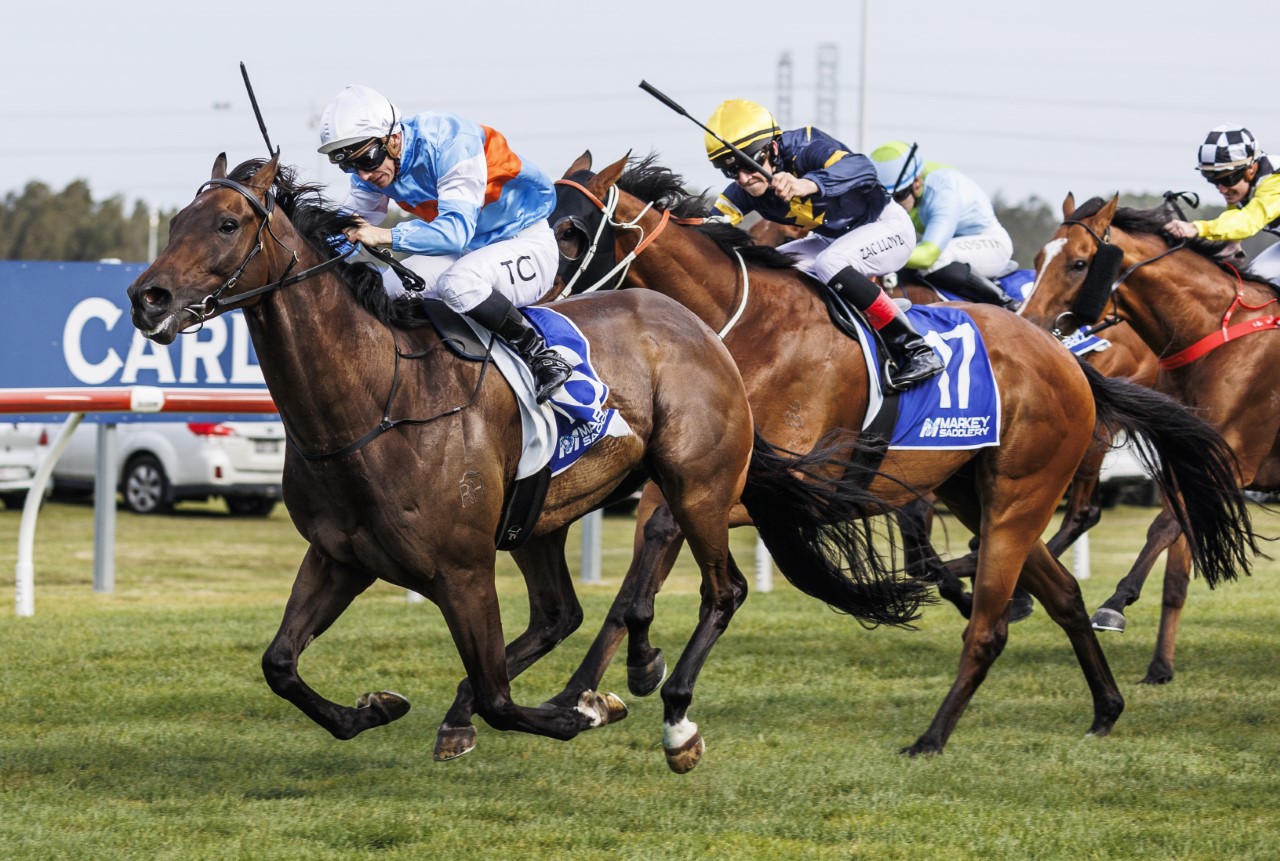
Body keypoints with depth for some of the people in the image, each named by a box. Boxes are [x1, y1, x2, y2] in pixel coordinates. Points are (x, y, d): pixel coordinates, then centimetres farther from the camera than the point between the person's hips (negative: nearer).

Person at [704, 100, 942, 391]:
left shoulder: (803, 147, -31)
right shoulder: (743, 193, -10)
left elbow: (862, 168, -49)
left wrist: (808, 185, -65)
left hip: (887, 226, -9)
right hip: (833, 239, 9)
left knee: (829, 264, -34)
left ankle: (916, 350, -29)